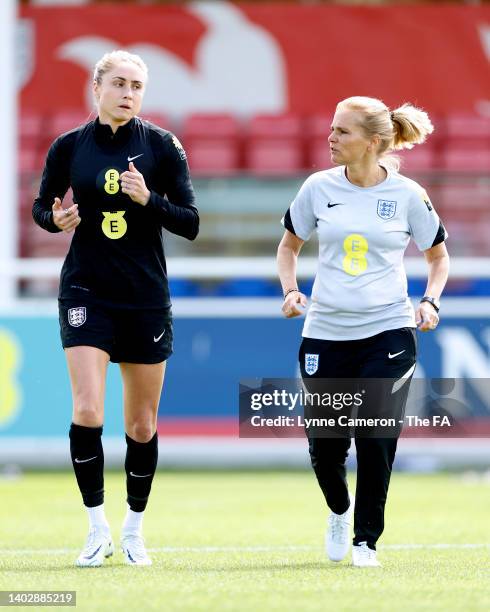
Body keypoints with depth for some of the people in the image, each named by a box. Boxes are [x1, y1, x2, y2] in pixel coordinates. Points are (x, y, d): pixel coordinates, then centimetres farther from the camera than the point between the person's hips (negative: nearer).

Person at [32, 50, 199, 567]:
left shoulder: (162, 146, -3)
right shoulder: (68, 147, -1)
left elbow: (190, 223, -4)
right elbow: (41, 205, 13)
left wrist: (150, 199, -21)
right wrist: (55, 218, -9)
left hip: (146, 300, 1)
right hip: (86, 293, -1)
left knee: (142, 423, 7)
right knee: (87, 412, -16)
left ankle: (134, 530, 23)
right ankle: (97, 530, -5)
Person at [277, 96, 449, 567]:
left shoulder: (408, 195, -3)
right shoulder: (318, 188, 1)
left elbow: (438, 255, 11)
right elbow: (289, 245, 16)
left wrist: (431, 301, -5)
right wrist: (290, 289, 0)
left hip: (388, 332, -2)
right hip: (325, 333, 2)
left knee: (376, 440, -11)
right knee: (325, 447, 2)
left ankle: (366, 538, 6)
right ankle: (339, 511, 34)